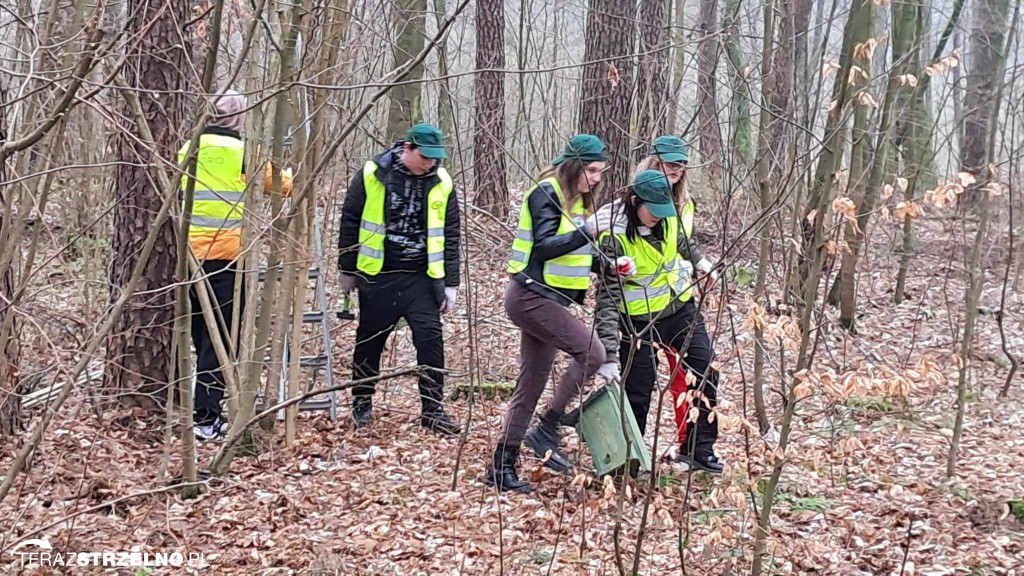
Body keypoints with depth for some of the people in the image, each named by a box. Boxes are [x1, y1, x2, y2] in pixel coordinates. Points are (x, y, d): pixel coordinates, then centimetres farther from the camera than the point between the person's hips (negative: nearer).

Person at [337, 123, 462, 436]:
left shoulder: (442, 183, -1)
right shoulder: (372, 174, -7)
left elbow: (450, 235, 5)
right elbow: (350, 222, 1)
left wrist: (451, 283, 3)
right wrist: (347, 271, 5)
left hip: (421, 277, 1)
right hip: (377, 275, -1)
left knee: (431, 339, -6)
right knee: (369, 341, 10)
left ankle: (433, 410, 3)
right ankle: (361, 404, 27)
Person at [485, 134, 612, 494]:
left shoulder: (576, 200, 14)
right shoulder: (546, 194, -12)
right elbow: (543, 247, -23)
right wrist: (587, 232, -33)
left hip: (548, 300, 9)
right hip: (531, 297, -9)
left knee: (532, 383, 8)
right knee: (592, 353, -16)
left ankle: (502, 466, 13)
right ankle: (546, 431, -6)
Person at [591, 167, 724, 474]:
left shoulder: (670, 215, -9)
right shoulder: (614, 236, -25)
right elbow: (608, 297, -27)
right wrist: (609, 354, -30)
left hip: (680, 308, 6)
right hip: (638, 319, -5)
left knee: (704, 374, 4)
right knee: (637, 392, 1)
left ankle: (698, 450, 15)